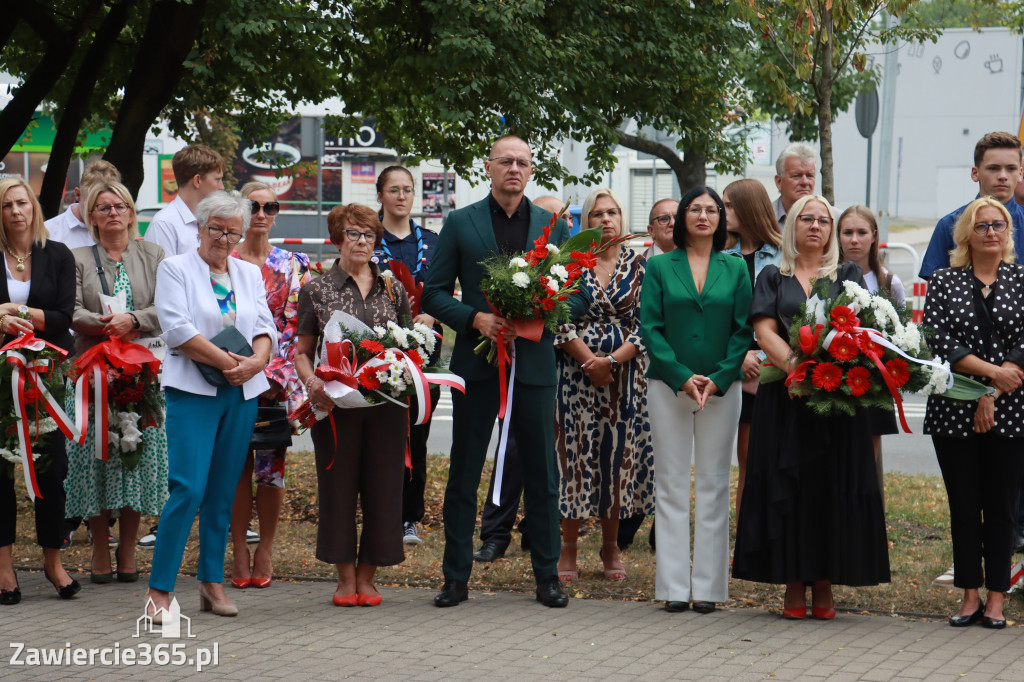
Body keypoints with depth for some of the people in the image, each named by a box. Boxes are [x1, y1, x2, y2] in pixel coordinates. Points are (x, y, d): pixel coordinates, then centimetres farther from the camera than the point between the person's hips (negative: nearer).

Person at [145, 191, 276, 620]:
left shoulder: (250, 274, 17)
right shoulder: (175, 269, 3)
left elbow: (266, 328, 11)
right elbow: (177, 328, -8)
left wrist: (255, 362, -11)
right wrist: (227, 361, -14)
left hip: (242, 394, 5)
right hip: (192, 392, -5)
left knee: (223, 492, 7)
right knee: (189, 488, -13)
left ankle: (212, 583, 14)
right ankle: (159, 588, -9)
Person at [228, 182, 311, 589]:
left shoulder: (293, 266, 7)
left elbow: (298, 326, 3)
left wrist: (273, 369, -8)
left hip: (279, 379, 1)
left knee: (272, 464, 0)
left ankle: (265, 550, 10)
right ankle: (239, 551, 9)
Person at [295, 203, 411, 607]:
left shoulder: (394, 290, 12)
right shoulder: (317, 291, 6)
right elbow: (302, 352, 7)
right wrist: (312, 383, -12)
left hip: (386, 403, 2)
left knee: (382, 484, 1)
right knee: (338, 484, 1)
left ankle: (367, 577, 12)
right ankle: (345, 577, 12)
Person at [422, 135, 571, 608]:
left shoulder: (553, 226, 9)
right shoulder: (460, 223, 4)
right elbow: (434, 293, 3)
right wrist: (475, 318, -13)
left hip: (534, 362, 1)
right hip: (476, 362, -1)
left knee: (542, 474, 5)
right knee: (463, 474, 3)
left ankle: (547, 577, 14)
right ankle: (456, 578, 11)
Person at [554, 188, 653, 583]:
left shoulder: (639, 265, 5)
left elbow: (646, 323, 0)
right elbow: (560, 320, -2)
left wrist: (611, 361, -13)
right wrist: (590, 363, -12)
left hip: (625, 372, 1)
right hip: (577, 370, -1)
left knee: (619, 455, 2)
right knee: (577, 452, -2)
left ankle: (610, 548, 13)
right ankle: (568, 550, 5)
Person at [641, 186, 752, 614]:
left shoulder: (735, 269, 6)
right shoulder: (660, 267, 4)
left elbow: (743, 330, 2)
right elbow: (650, 327, -2)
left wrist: (717, 379, -11)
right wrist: (682, 377, -13)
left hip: (721, 388, 1)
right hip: (669, 386, -1)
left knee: (713, 484, 3)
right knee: (672, 485, 1)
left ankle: (708, 584, 7)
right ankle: (674, 586, 5)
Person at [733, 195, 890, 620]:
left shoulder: (848, 276, 12)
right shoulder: (773, 278, 12)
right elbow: (765, 332, -1)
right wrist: (794, 366, -19)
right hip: (784, 396, 0)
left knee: (833, 484, -2)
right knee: (788, 485, -2)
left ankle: (824, 585, 4)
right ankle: (794, 584, 3)